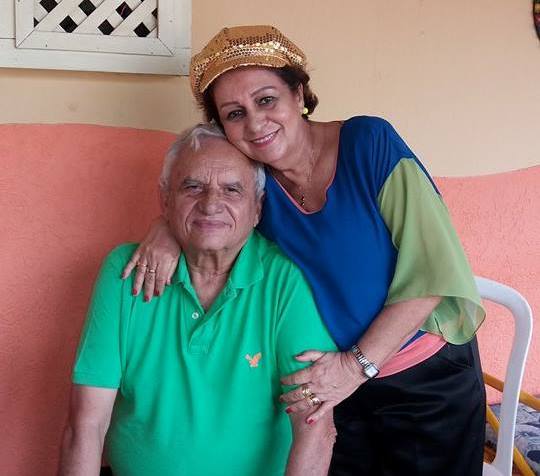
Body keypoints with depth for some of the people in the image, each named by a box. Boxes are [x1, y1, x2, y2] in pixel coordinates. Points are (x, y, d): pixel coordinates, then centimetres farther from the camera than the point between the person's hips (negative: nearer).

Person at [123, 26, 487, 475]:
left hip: (428, 379, -3)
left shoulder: (369, 142, -19)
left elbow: (432, 270, -20)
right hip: (331, 388, 3)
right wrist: (167, 227, -14)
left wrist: (358, 363, -22)